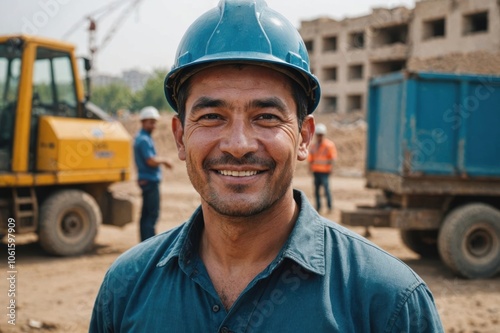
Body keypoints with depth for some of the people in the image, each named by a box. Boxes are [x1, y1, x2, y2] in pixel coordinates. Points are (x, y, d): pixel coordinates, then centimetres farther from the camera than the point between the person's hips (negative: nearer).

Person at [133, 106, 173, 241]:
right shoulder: (144, 139, -16)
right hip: (150, 180, -10)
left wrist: (161, 160, 8)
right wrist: (163, 160, -6)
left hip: (146, 179, 10)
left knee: (146, 214, 12)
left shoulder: (142, 137, 16)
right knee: (152, 214, -8)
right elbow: (151, 161, -22)